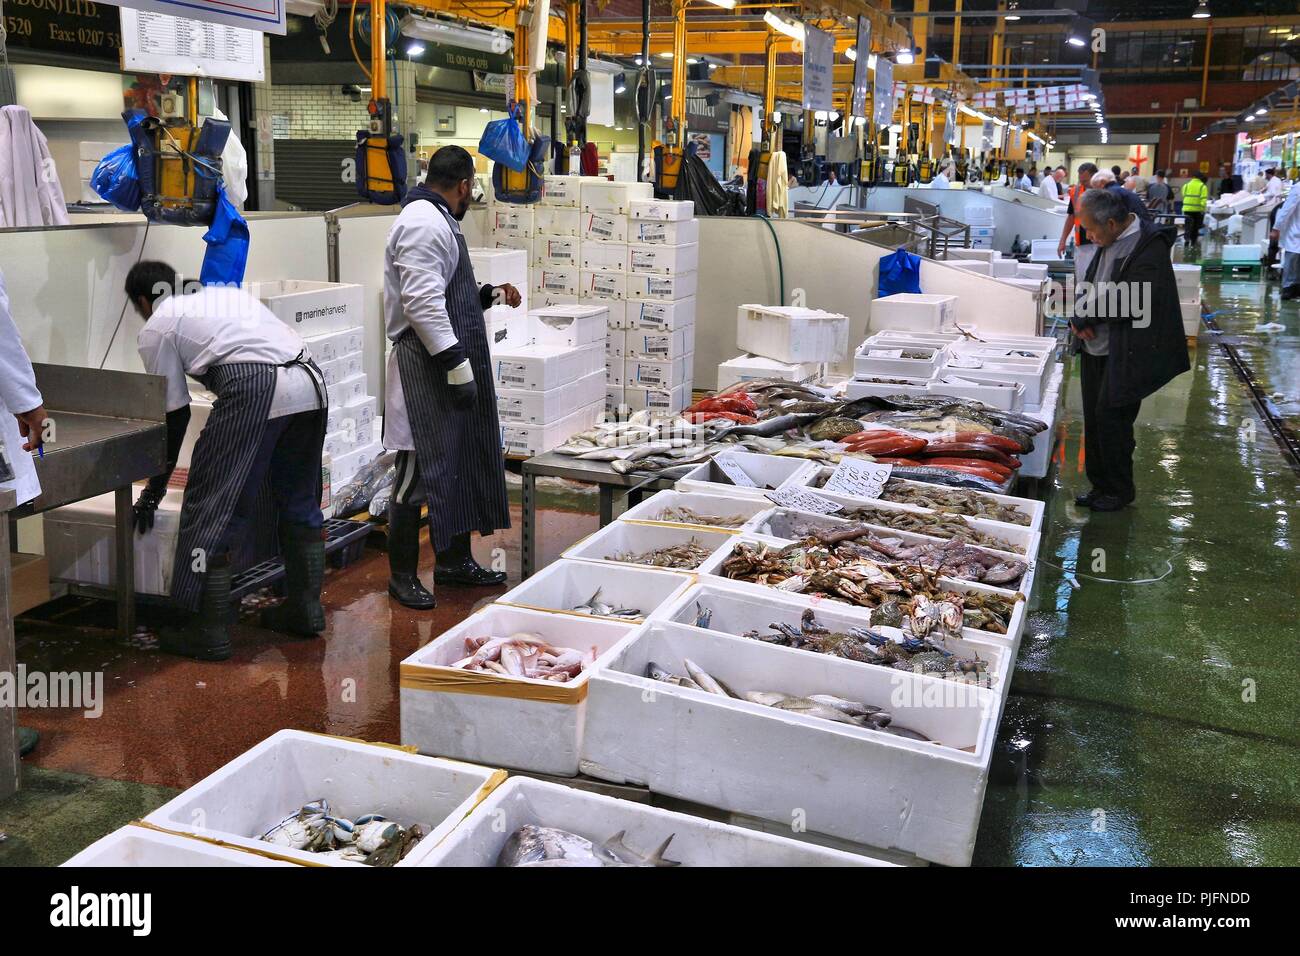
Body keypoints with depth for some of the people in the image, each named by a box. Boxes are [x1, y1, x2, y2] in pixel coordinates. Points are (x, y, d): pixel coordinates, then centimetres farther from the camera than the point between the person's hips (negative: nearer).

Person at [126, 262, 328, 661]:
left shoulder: (156, 328, 13)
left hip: (253, 392, -7)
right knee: (298, 500, 21)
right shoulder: (223, 292, 31)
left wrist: (155, 488, 23)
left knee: (212, 508, 4)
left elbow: (174, 414, 13)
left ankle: (209, 631, 9)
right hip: (311, 382, 7)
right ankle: (305, 609, 30)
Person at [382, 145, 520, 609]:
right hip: (427, 368, -11)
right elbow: (422, 302, -24)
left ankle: (453, 560, 28)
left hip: (452, 363, 11)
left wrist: (491, 294, 30)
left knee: (462, 463, 16)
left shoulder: (437, 220, 19)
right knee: (420, 470, -4)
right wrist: (456, 363, -24)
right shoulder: (423, 222, -15)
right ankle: (402, 575, 7)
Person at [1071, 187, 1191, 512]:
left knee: (1111, 418, -3)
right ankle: (1099, 485, 26)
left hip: (1126, 353, -8)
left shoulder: (1150, 247, -18)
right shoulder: (1110, 242, 8)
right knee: (1094, 420, 12)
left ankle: (1120, 491, 13)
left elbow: (1126, 302, -23)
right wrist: (1081, 317, -4)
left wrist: (1082, 317, -12)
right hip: (1096, 348, 8)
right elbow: (1089, 284, 16)